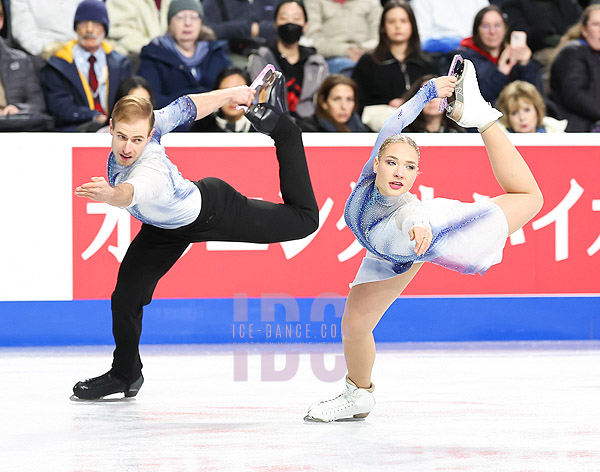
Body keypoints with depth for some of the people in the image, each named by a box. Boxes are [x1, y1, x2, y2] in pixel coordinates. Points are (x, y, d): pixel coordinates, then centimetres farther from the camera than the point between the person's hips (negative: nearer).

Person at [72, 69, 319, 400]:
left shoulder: (151, 173, -49)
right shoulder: (149, 122, -29)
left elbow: (130, 193, -74)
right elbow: (186, 107, -13)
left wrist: (111, 195, -97)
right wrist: (230, 94, 3)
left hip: (214, 210, -6)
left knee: (305, 218, 13)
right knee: (125, 298, -2)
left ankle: (277, 123, 25)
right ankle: (125, 375, 24)